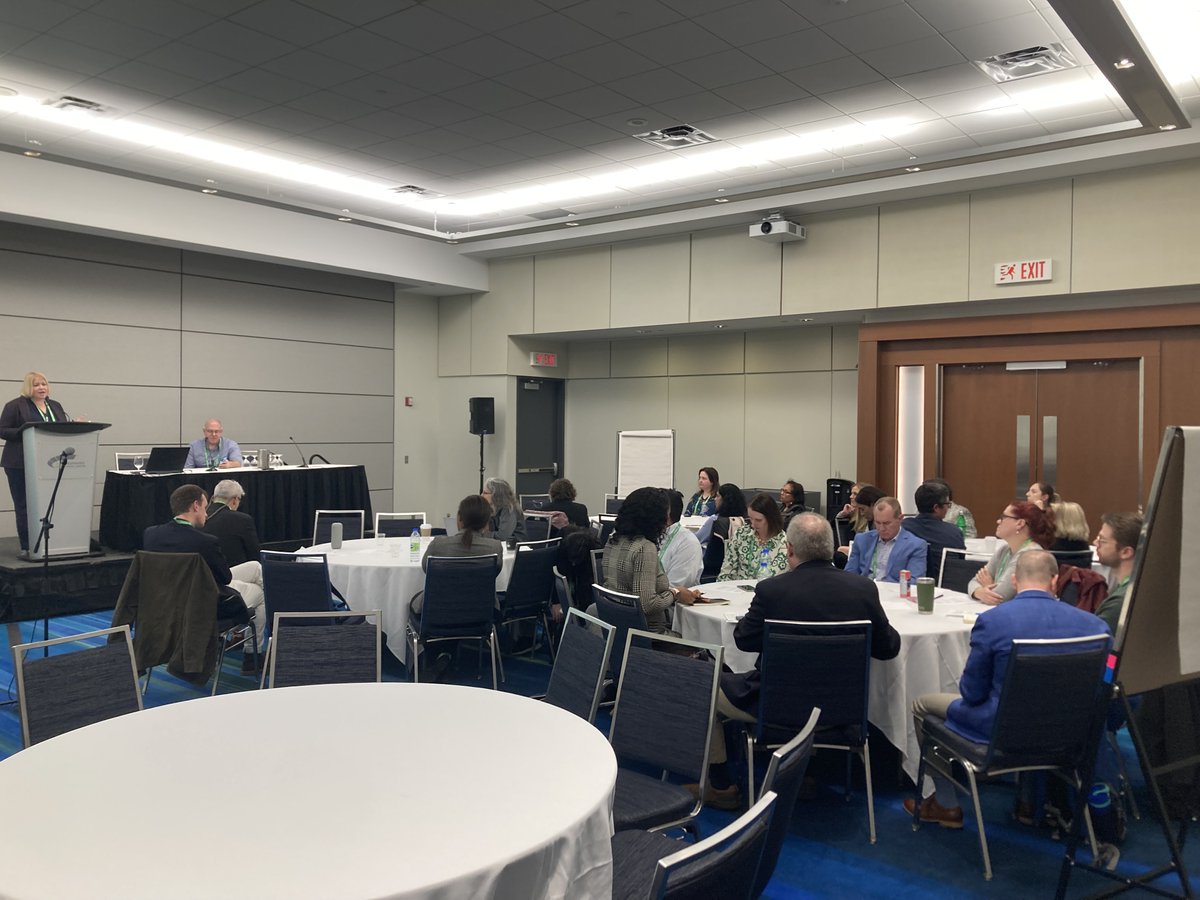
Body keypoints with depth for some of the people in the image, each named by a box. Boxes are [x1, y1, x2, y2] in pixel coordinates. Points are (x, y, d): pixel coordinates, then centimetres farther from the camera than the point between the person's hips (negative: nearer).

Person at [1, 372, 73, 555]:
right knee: (24, 506, -1)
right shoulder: (15, 406, -2)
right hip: (21, 464, -4)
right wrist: (25, 433, -19)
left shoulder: (56, 406, 15)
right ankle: (27, 547, 3)